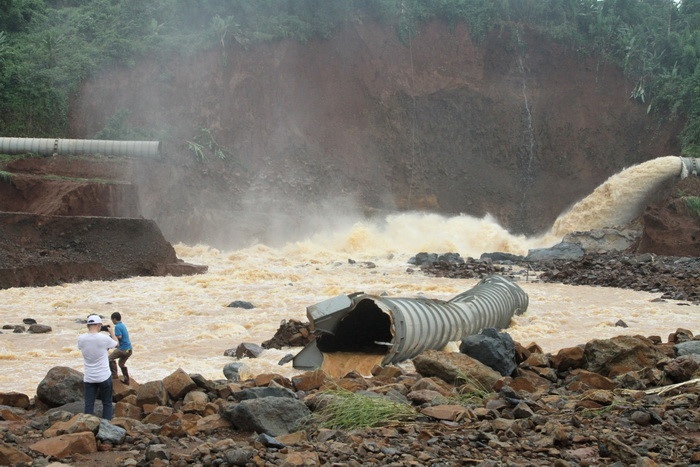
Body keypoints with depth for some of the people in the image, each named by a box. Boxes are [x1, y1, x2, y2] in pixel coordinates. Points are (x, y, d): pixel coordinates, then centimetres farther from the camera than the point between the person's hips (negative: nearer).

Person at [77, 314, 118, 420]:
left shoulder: (81, 339, -8)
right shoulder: (104, 338, -17)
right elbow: (116, 343, 4)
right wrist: (111, 332, 20)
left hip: (88, 378, 3)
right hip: (104, 377, -3)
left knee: (89, 404, 8)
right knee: (107, 403, 11)